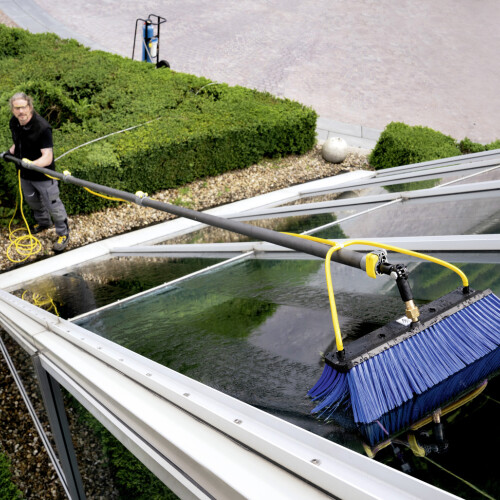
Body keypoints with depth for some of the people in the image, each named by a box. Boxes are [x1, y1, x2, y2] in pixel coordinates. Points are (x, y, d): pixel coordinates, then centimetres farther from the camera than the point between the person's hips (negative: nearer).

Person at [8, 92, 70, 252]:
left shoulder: (42, 127, -30)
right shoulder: (13, 123, -8)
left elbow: (47, 158, -33)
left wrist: (31, 163, -49)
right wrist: (11, 150, -3)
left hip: (43, 175, -7)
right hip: (24, 174, 7)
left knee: (53, 205, 5)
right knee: (32, 200, 28)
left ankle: (63, 233, 27)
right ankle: (43, 222, 55)